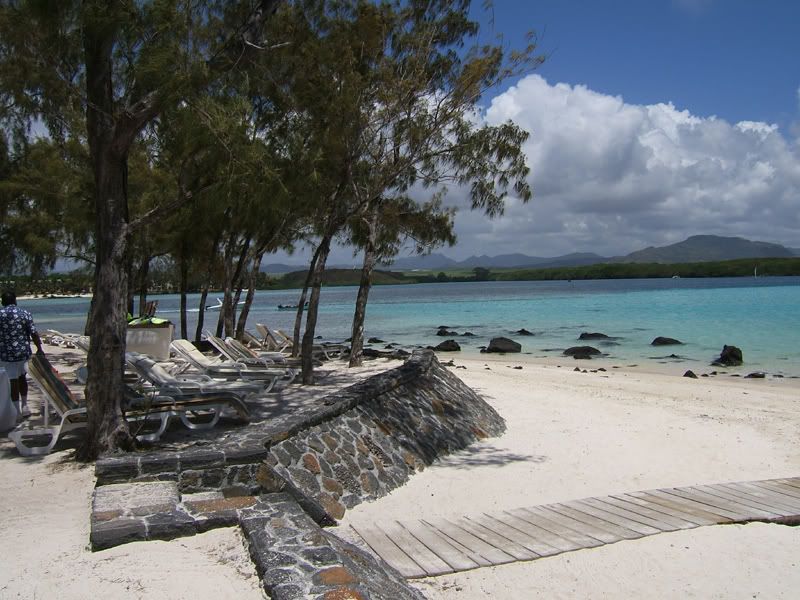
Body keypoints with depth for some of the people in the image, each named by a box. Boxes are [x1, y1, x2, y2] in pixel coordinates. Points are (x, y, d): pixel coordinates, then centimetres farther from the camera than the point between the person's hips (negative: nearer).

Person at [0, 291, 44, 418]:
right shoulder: (25, 313, -1)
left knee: (13, 381, 4)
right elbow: (34, 333, -4)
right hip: (23, 351, 3)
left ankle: (17, 411, 10)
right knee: (22, 377, 20)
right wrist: (39, 348, 6)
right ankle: (24, 407, 25)